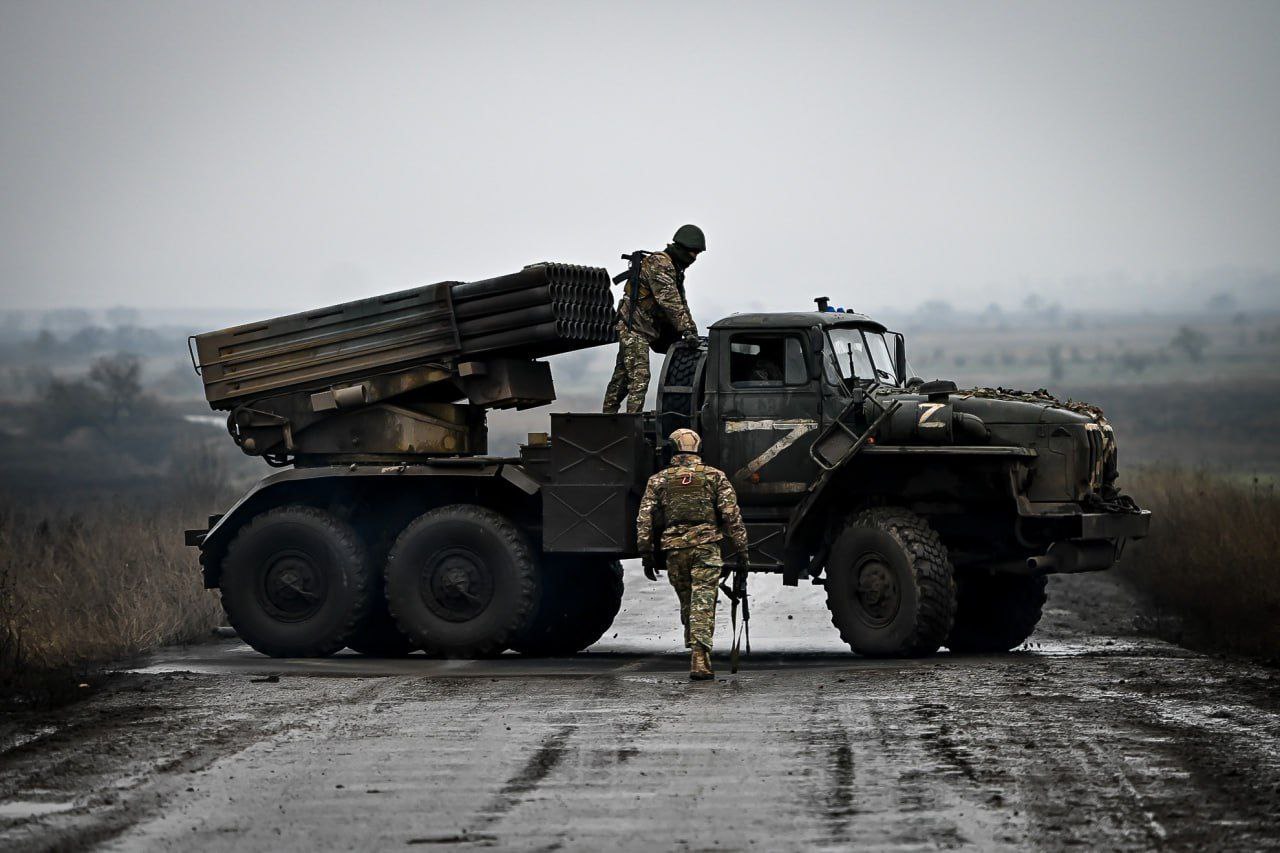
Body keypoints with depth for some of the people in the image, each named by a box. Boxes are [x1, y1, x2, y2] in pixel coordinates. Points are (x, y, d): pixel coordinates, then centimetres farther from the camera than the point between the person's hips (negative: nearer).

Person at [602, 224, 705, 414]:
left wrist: (690, 328, 7)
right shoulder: (659, 263, -17)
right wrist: (686, 328, -29)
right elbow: (669, 300, -26)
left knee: (622, 375, 16)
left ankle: (608, 415, 23)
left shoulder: (674, 267, 17)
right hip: (634, 327, -10)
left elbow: (680, 301, 19)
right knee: (639, 377, -16)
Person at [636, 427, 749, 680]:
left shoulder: (658, 480, 9)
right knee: (703, 603, -7)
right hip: (706, 546, -2)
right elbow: (731, 515, 0)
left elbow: (645, 520, 6)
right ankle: (699, 659, -19)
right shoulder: (715, 476, 5)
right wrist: (741, 549, 4)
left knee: (687, 603, 17)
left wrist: (647, 556, 10)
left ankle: (696, 654, 22)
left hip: (674, 548, 2)